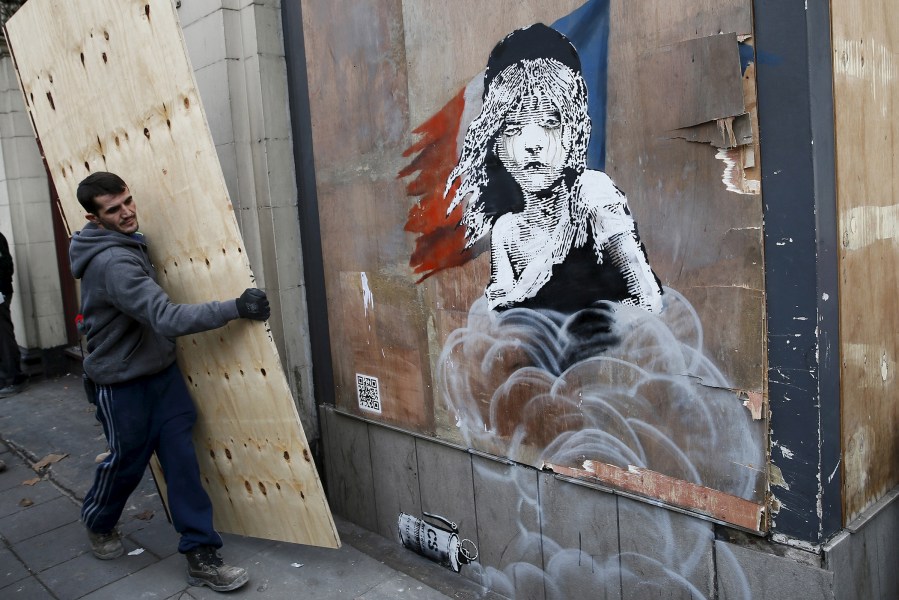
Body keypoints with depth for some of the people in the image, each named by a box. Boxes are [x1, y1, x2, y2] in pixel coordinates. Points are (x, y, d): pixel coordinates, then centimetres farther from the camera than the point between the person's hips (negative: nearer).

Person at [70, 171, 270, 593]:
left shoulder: (126, 243, 5)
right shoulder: (112, 262, -27)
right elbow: (168, 319, -35)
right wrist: (236, 308, -32)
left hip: (161, 371, 8)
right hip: (122, 383, -8)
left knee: (182, 458, 3)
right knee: (127, 461, 13)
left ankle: (201, 554, 10)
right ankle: (98, 523, 45)